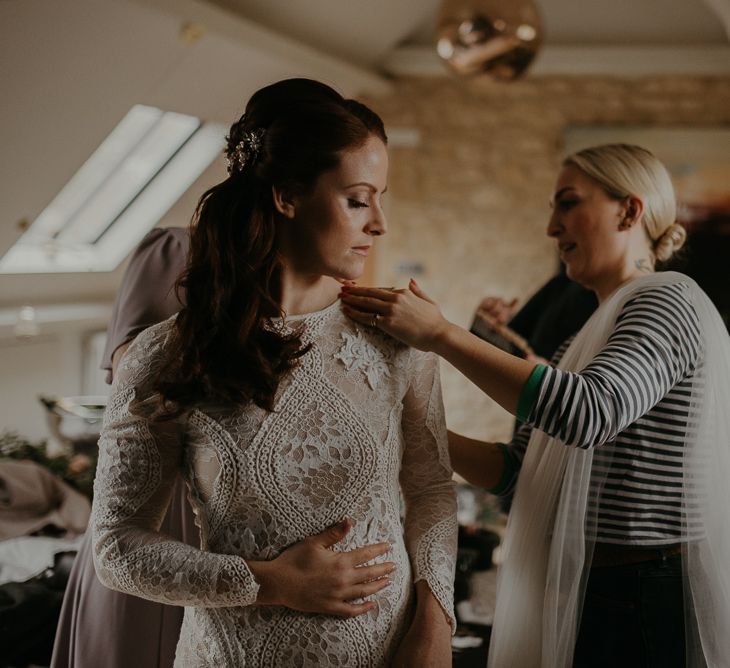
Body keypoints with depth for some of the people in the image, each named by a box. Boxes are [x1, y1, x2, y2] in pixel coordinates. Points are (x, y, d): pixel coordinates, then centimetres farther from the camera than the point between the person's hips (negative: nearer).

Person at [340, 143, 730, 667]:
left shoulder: (668, 300, -11)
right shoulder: (587, 339, 18)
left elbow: (591, 413, -31)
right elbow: (510, 468, 11)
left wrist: (443, 334, -27)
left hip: (653, 603, -8)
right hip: (589, 598, 8)